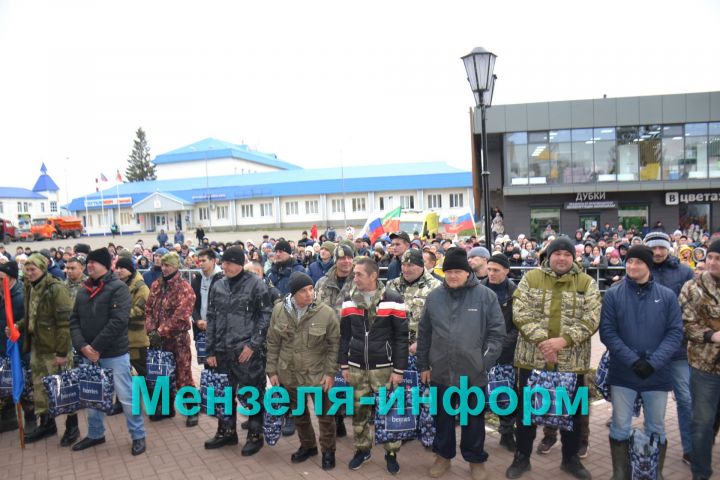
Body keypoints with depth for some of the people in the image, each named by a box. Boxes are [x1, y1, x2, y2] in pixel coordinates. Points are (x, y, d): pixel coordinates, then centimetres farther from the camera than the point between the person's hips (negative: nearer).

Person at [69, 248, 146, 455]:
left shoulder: (118, 288, -10)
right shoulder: (83, 291, 10)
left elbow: (118, 321, -18)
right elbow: (74, 321, 7)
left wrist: (97, 347, -17)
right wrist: (82, 346, -9)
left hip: (114, 354, -6)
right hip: (89, 355, 6)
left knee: (126, 396, 0)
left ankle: (138, 435, 15)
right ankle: (95, 434, 37)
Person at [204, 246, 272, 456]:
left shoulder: (255, 284, -8)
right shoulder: (218, 286, 8)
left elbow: (266, 315, -8)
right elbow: (212, 318, 12)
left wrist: (253, 344, -13)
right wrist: (210, 350, 9)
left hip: (248, 351, -6)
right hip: (223, 350, 6)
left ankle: (255, 435, 21)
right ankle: (227, 431, 35)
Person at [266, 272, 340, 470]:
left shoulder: (326, 312, -17)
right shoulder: (279, 310, -8)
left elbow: (334, 345, -8)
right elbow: (273, 343, 1)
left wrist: (330, 372, -11)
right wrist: (272, 370, 1)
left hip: (318, 374, -3)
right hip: (289, 374, 3)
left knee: (325, 414, 12)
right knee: (299, 413, 21)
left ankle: (328, 450, 34)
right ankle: (307, 446, 44)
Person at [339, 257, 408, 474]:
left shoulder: (393, 300, -9)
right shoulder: (349, 300, 2)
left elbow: (401, 337, -7)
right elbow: (344, 335, 9)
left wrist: (399, 369, -9)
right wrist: (344, 365, 6)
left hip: (384, 368, -3)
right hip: (356, 368, 3)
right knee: (359, 412, 12)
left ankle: (391, 453, 24)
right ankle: (362, 450, 31)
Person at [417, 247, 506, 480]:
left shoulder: (486, 296, -7)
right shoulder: (434, 297, 0)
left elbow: (497, 332, -4)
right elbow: (424, 334, 6)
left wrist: (485, 362, -9)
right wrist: (423, 365, 7)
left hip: (474, 373, -2)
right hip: (441, 371, 2)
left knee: (474, 418, 14)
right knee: (443, 416, 17)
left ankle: (476, 460, 35)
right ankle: (443, 455, 38)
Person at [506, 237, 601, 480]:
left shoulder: (587, 283, 2)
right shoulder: (530, 278, 0)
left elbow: (591, 320, -7)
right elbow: (521, 314, -8)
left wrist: (564, 340, -20)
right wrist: (541, 340, -19)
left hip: (572, 361, 1)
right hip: (533, 358, 0)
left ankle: (570, 458, 37)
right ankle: (522, 457, 29)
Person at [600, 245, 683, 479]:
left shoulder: (667, 296, 0)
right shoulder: (613, 294, -3)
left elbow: (675, 332, -3)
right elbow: (607, 332, -7)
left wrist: (653, 362, -15)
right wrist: (632, 360, -17)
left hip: (658, 374, 1)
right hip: (622, 373, -1)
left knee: (656, 429, 14)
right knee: (620, 427, 8)